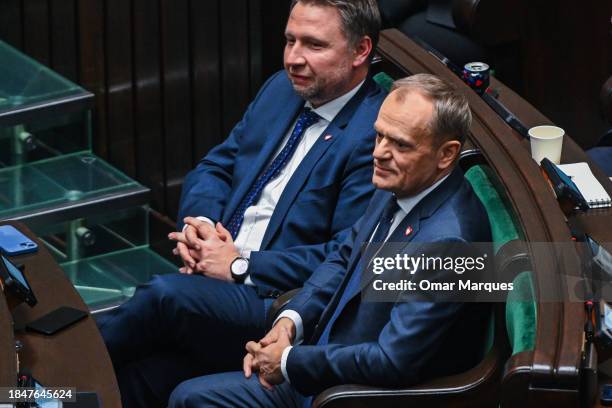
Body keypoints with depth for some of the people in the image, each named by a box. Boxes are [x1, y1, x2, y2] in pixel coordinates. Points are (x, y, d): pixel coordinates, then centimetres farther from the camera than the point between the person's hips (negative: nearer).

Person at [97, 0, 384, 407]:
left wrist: (242, 267, -15)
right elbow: (215, 168, 21)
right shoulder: (281, 88, 14)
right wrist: (199, 222, -2)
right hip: (215, 279, 7)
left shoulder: (376, 133, -12)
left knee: (164, 295, -28)